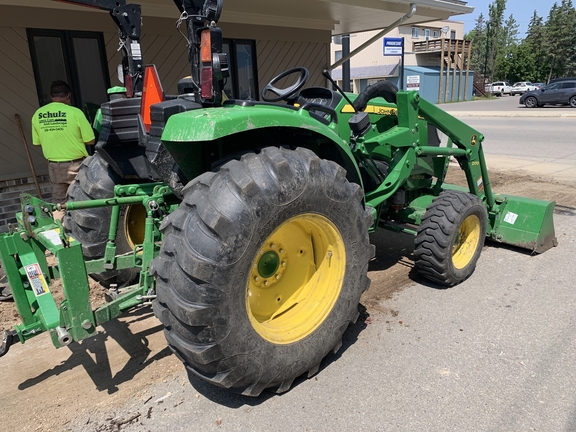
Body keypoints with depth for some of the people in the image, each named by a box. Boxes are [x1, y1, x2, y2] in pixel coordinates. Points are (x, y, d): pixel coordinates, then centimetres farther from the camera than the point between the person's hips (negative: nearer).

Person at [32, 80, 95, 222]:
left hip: (54, 165, 4)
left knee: (58, 200, 15)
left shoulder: (38, 114, 0)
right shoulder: (75, 112, -14)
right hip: (75, 165, -4)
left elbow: (37, 142, 9)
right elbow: (90, 141, -10)